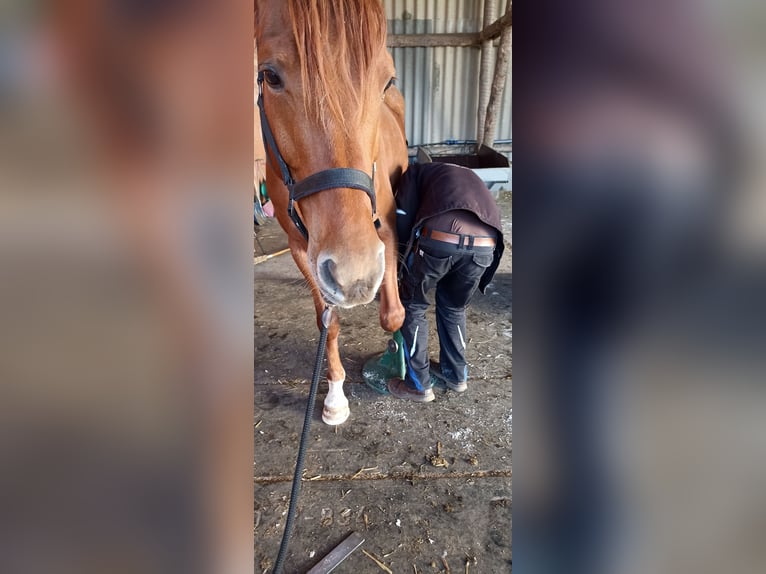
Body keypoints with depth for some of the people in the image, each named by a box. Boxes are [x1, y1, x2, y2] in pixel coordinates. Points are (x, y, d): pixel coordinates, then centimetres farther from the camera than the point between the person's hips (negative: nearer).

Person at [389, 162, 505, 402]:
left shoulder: (416, 172, 26)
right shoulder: (468, 177, 41)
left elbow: (403, 219, 11)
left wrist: (402, 268, 23)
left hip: (439, 238, -5)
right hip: (486, 245, 5)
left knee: (412, 306, 18)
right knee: (454, 308, 29)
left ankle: (419, 385, 27)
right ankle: (456, 375, 43)